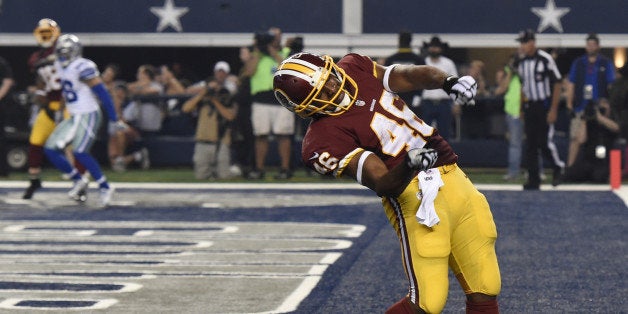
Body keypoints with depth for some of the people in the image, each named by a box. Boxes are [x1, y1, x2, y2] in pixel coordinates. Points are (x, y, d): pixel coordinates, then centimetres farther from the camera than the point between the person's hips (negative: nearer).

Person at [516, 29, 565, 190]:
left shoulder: (546, 59, -12)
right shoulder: (522, 63, 8)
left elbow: (557, 84, -10)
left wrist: (553, 109, -14)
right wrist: (523, 108, 12)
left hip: (545, 105, -6)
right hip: (529, 107, 6)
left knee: (544, 141, -10)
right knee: (530, 144, 4)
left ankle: (558, 168, 15)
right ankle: (533, 179, 8)